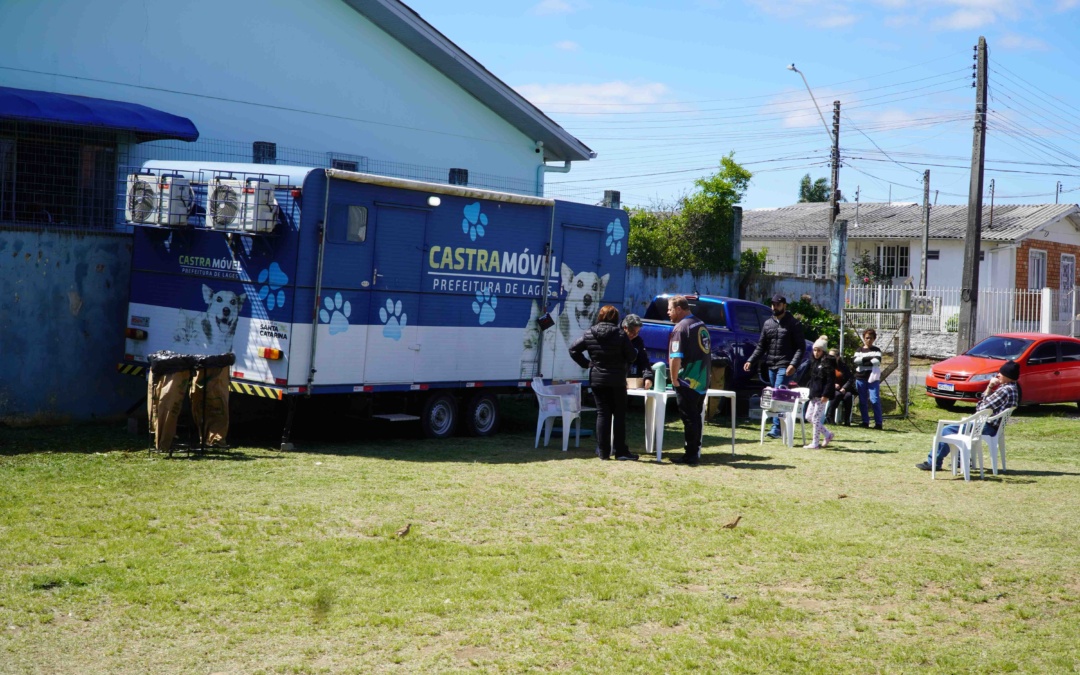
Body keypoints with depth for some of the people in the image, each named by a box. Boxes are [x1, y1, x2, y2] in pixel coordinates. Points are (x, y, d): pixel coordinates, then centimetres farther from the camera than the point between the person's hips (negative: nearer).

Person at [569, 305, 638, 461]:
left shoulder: (589, 334, -1)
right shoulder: (620, 335, -10)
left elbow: (573, 350, 0)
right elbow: (631, 356, -8)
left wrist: (586, 363, 6)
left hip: (597, 380, 3)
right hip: (617, 381, -3)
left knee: (602, 414, 7)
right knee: (619, 414, 5)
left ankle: (603, 451, 5)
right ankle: (620, 451, 4)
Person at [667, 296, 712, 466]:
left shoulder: (681, 327, -15)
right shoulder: (701, 325, 12)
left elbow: (675, 357, -23)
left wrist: (674, 380, -13)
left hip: (688, 381, -8)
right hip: (703, 381, 8)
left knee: (689, 418, -3)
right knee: (695, 417, 15)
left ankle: (691, 456, -1)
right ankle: (695, 452, 21)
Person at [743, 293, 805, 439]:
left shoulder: (793, 323, -1)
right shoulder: (768, 323, 14)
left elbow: (800, 347, -5)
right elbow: (761, 346, 16)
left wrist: (793, 364, -19)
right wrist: (751, 361, 4)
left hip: (785, 367, -6)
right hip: (771, 366, 6)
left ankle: (776, 427, -18)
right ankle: (783, 426, 12)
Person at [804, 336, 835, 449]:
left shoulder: (827, 362, -11)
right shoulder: (814, 361, 14)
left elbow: (830, 380, -17)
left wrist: (825, 394, -21)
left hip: (822, 395, -9)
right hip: (814, 394, 9)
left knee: (816, 418, -5)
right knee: (809, 416, 11)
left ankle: (815, 443, 2)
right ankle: (827, 434, 23)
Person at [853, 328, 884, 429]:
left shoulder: (876, 350, 9)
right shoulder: (859, 350, 14)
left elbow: (877, 361, -10)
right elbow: (856, 360, -6)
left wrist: (863, 361, -7)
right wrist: (870, 359, -13)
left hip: (873, 378, -3)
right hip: (860, 378, 3)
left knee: (875, 400, -12)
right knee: (862, 401, 4)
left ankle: (878, 423, -10)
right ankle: (865, 422, 12)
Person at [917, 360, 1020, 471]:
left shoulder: (1006, 390, -20)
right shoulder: (1011, 389, 13)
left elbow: (984, 407, -20)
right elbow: (987, 400, 16)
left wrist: (978, 406, 2)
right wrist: (990, 387, 0)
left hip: (987, 427, -11)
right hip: (990, 425, 11)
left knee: (947, 430, -11)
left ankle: (933, 463, -5)